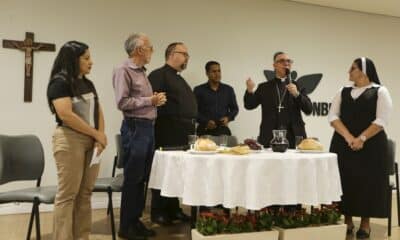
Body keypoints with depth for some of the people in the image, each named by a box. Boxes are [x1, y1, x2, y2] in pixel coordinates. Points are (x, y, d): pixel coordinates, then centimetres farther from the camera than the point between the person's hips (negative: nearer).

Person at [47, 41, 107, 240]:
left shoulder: (87, 84, 16)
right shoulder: (59, 82, -7)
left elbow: (98, 111, 13)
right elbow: (66, 114, -17)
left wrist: (100, 136, -4)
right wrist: (97, 133, -12)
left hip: (91, 141, 7)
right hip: (70, 141, -7)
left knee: (85, 193, 8)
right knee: (68, 195, -4)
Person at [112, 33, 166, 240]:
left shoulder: (141, 71, 18)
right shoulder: (124, 70, -9)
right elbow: (122, 102, -18)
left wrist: (155, 100, 8)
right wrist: (150, 100, -13)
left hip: (148, 127, 9)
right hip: (135, 128, -9)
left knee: (142, 178, 12)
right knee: (132, 179, -2)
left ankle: (135, 221, 23)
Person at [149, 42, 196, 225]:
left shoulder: (179, 79, 23)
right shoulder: (158, 75, -6)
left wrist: (190, 126, 20)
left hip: (182, 134, 9)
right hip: (168, 133, -9)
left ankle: (173, 209, 23)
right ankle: (158, 212, 8)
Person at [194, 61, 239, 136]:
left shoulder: (228, 90, 13)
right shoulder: (199, 90, 5)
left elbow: (234, 108, 18)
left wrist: (228, 118, -2)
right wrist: (205, 121, -14)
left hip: (223, 131, 2)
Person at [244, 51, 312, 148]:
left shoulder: (298, 86, 10)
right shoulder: (264, 87, 11)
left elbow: (308, 110, 3)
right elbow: (249, 105, 6)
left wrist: (297, 94, -14)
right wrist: (250, 91, -14)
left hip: (293, 138, 0)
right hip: (270, 138, 0)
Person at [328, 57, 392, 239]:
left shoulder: (380, 91, 1)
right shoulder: (343, 92, 12)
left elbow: (381, 120, -8)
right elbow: (332, 116, 1)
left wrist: (361, 138, -17)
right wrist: (348, 137, -13)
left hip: (370, 145, -3)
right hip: (343, 144, 3)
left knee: (367, 182, -1)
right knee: (346, 181, 2)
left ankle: (365, 223, 12)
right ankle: (347, 220, 14)